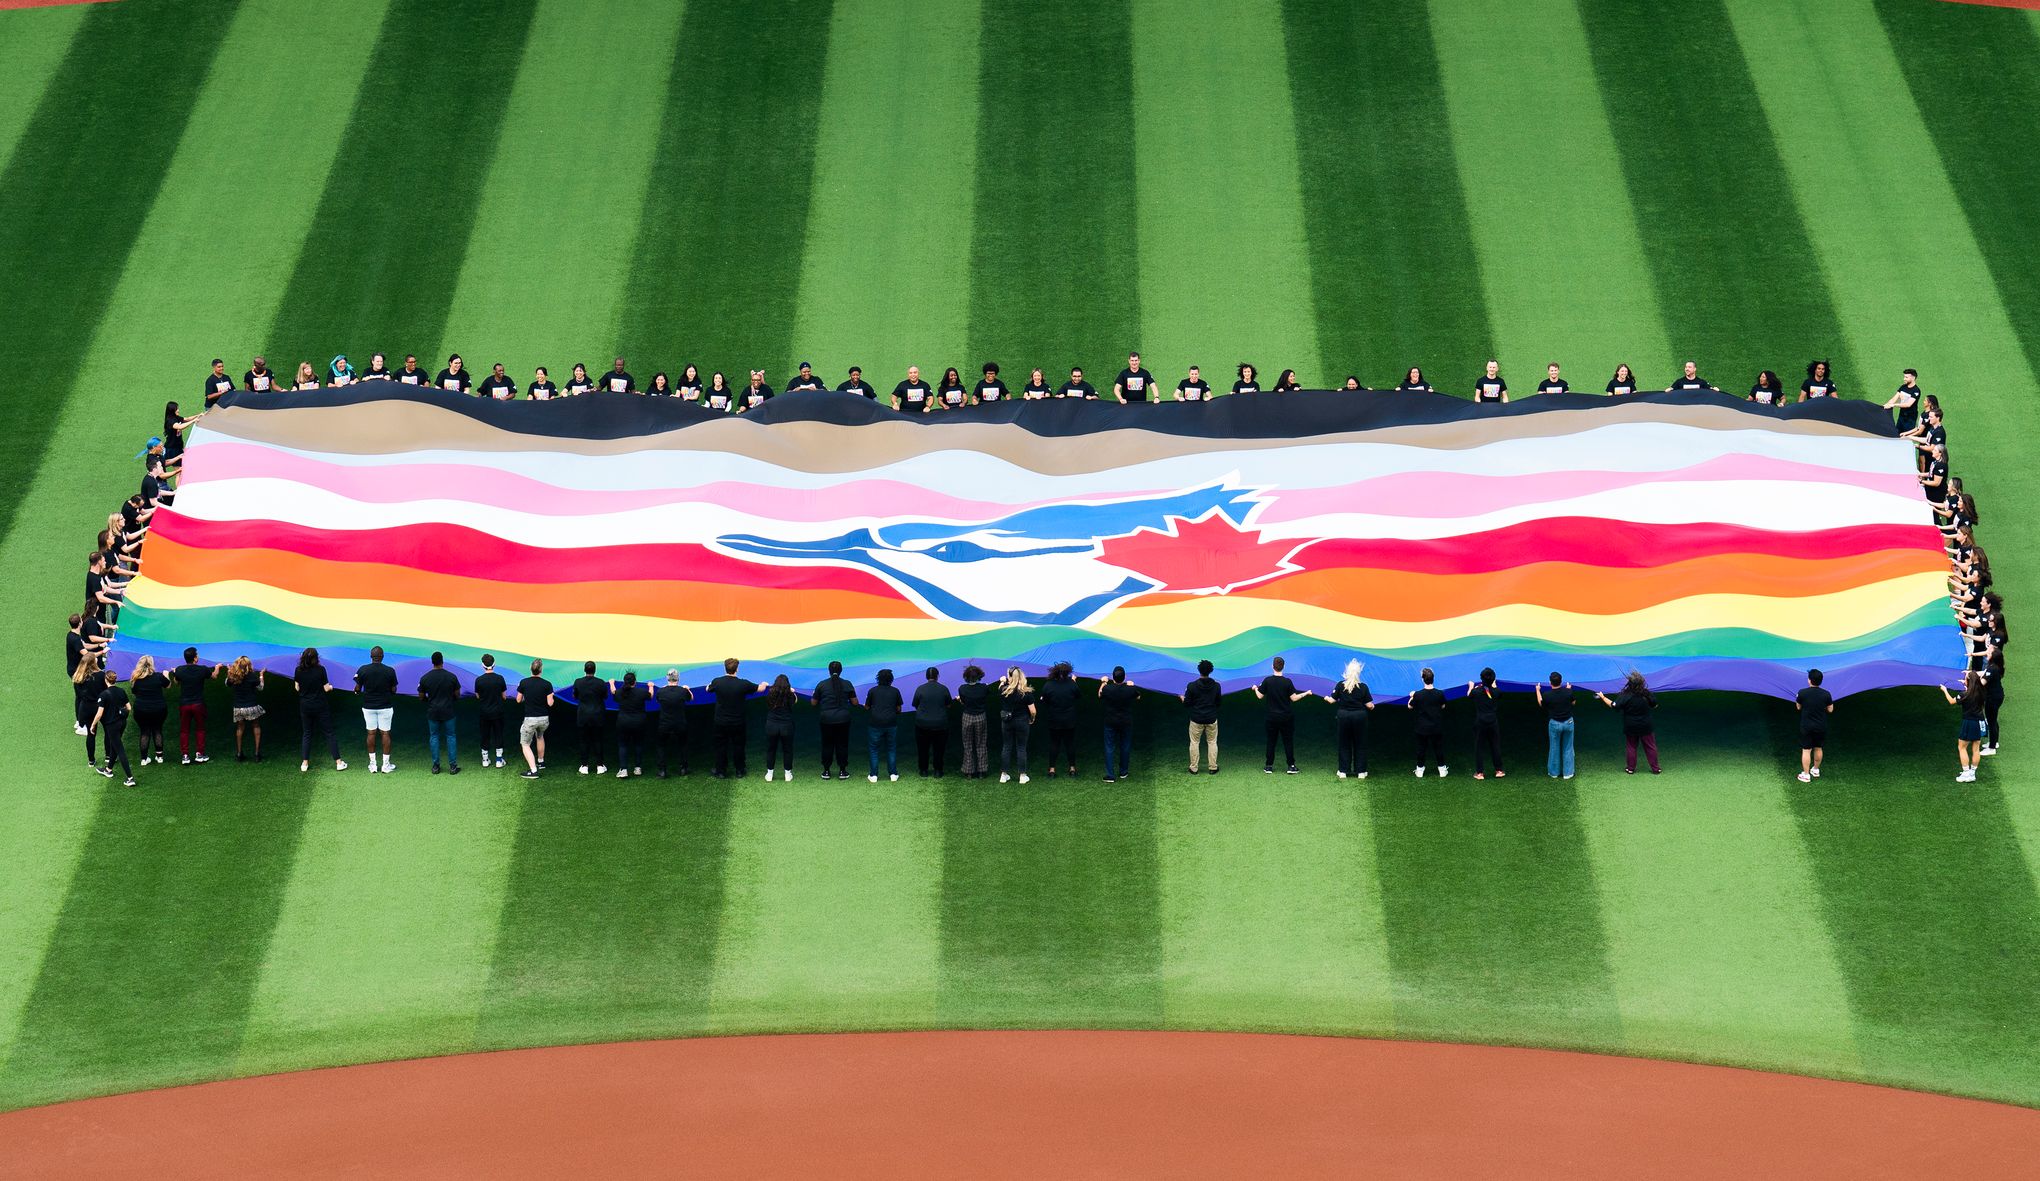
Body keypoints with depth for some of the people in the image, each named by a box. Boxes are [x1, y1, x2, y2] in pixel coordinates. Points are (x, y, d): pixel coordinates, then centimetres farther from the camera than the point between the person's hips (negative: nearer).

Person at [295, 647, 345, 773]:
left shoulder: (299, 671, -6)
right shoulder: (320, 670, -15)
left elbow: (297, 687, 3)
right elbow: (326, 688, -11)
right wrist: (330, 687, 12)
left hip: (305, 706, 3)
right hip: (320, 706, -3)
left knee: (306, 734, 14)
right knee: (329, 733, 5)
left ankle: (304, 763, 10)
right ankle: (338, 762, 5)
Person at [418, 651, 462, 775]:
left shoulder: (425, 678, -6)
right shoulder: (451, 677, -9)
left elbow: (421, 697, 1)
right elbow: (457, 695, -1)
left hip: (432, 712, 1)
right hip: (448, 712, -1)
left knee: (434, 737, 10)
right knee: (450, 737, 7)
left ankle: (435, 766, 10)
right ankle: (453, 766, 5)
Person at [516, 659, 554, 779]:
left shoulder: (524, 683, -8)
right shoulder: (547, 684, -10)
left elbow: (519, 700, 1)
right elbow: (550, 703, -10)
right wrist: (551, 696, 12)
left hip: (530, 719, -3)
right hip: (544, 719, 3)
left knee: (525, 744, 5)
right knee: (540, 736, 33)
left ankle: (533, 770, -11)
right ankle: (540, 761, 43)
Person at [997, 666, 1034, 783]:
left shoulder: (1004, 690, -12)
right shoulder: (1027, 693, -15)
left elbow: (999, 690, 14)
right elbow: (1032, 711, -12)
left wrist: (1002, 682, 32)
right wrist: (1032, 720, 8)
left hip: (1006, 722, 2)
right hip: (1022, 721, -2)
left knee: (1006, 747, 12)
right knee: (1021, 748, 8)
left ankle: (1004, 775, 17)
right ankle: (1022, 775, 11)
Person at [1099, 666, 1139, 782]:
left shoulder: (1107, 689, -17)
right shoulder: (1130, 689, -14)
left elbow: (1100, 695, 6)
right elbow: (1138, 697, 9)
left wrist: (1103, 683, 20)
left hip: (1110, 722, -1)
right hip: (1126, 723, 1)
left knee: (1109, 748, 5)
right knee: (1125, 747, 17)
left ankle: (1110, 775, 1)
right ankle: (1123, 772, 27)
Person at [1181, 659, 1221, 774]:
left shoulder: (1192, 686, -14)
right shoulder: (1216, 686, -7)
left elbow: (1186, 704, -8)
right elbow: (1219, 702, 5)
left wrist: (1182, 698, 14)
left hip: (1196, 719, -2)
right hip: (1212, 719, 2)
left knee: (1194, 743, 9)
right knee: (1212, 743, 12)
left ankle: (1193, 768, 11)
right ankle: (1213, 768, 13)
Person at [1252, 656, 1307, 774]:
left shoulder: (1267, 681, -7)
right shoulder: (1287, 682, -11)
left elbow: (1260, 696, 1)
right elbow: (1294, 698, -9)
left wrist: (1255, 689, 22)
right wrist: (1306, 694, 7)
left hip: (1272, 717, 1)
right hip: (1286, 717, -1)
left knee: (1271, 742, 8)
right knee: (1288, 741, 7)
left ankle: (1269, 766, 9)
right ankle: (1291, 766, 6)